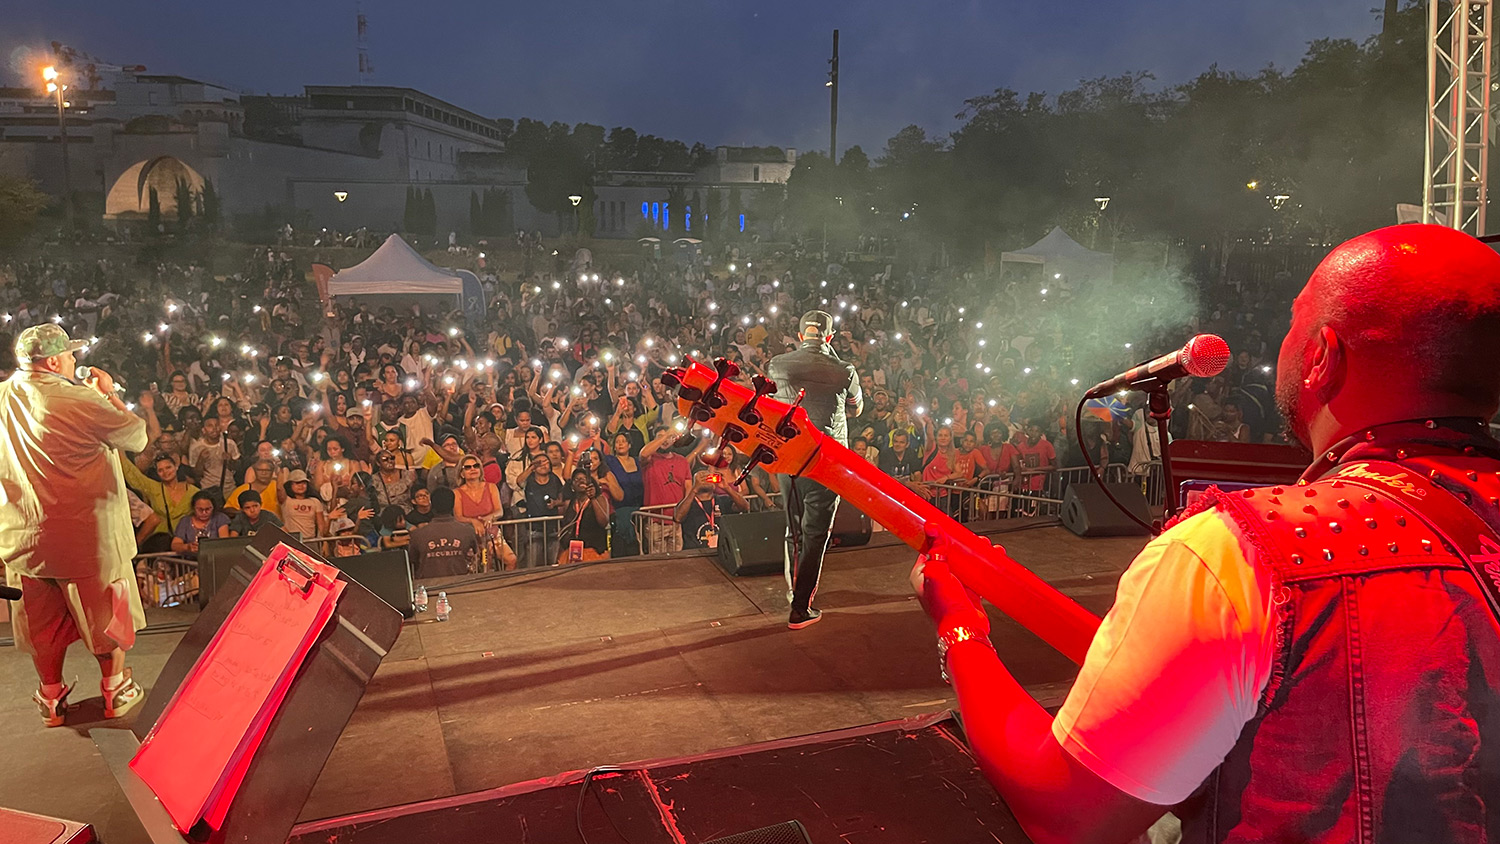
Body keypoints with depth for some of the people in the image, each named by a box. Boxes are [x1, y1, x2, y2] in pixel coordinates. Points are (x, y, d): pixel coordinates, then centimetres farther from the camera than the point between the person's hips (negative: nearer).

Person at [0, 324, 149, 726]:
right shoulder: (82, 400, -20)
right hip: (86, 535, -5)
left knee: (43, 618, 18)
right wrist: (109, 393, 1)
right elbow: (137, 437, -10)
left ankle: (51, 700, 31)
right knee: (107, 611, 14)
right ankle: (116, 691, 27)